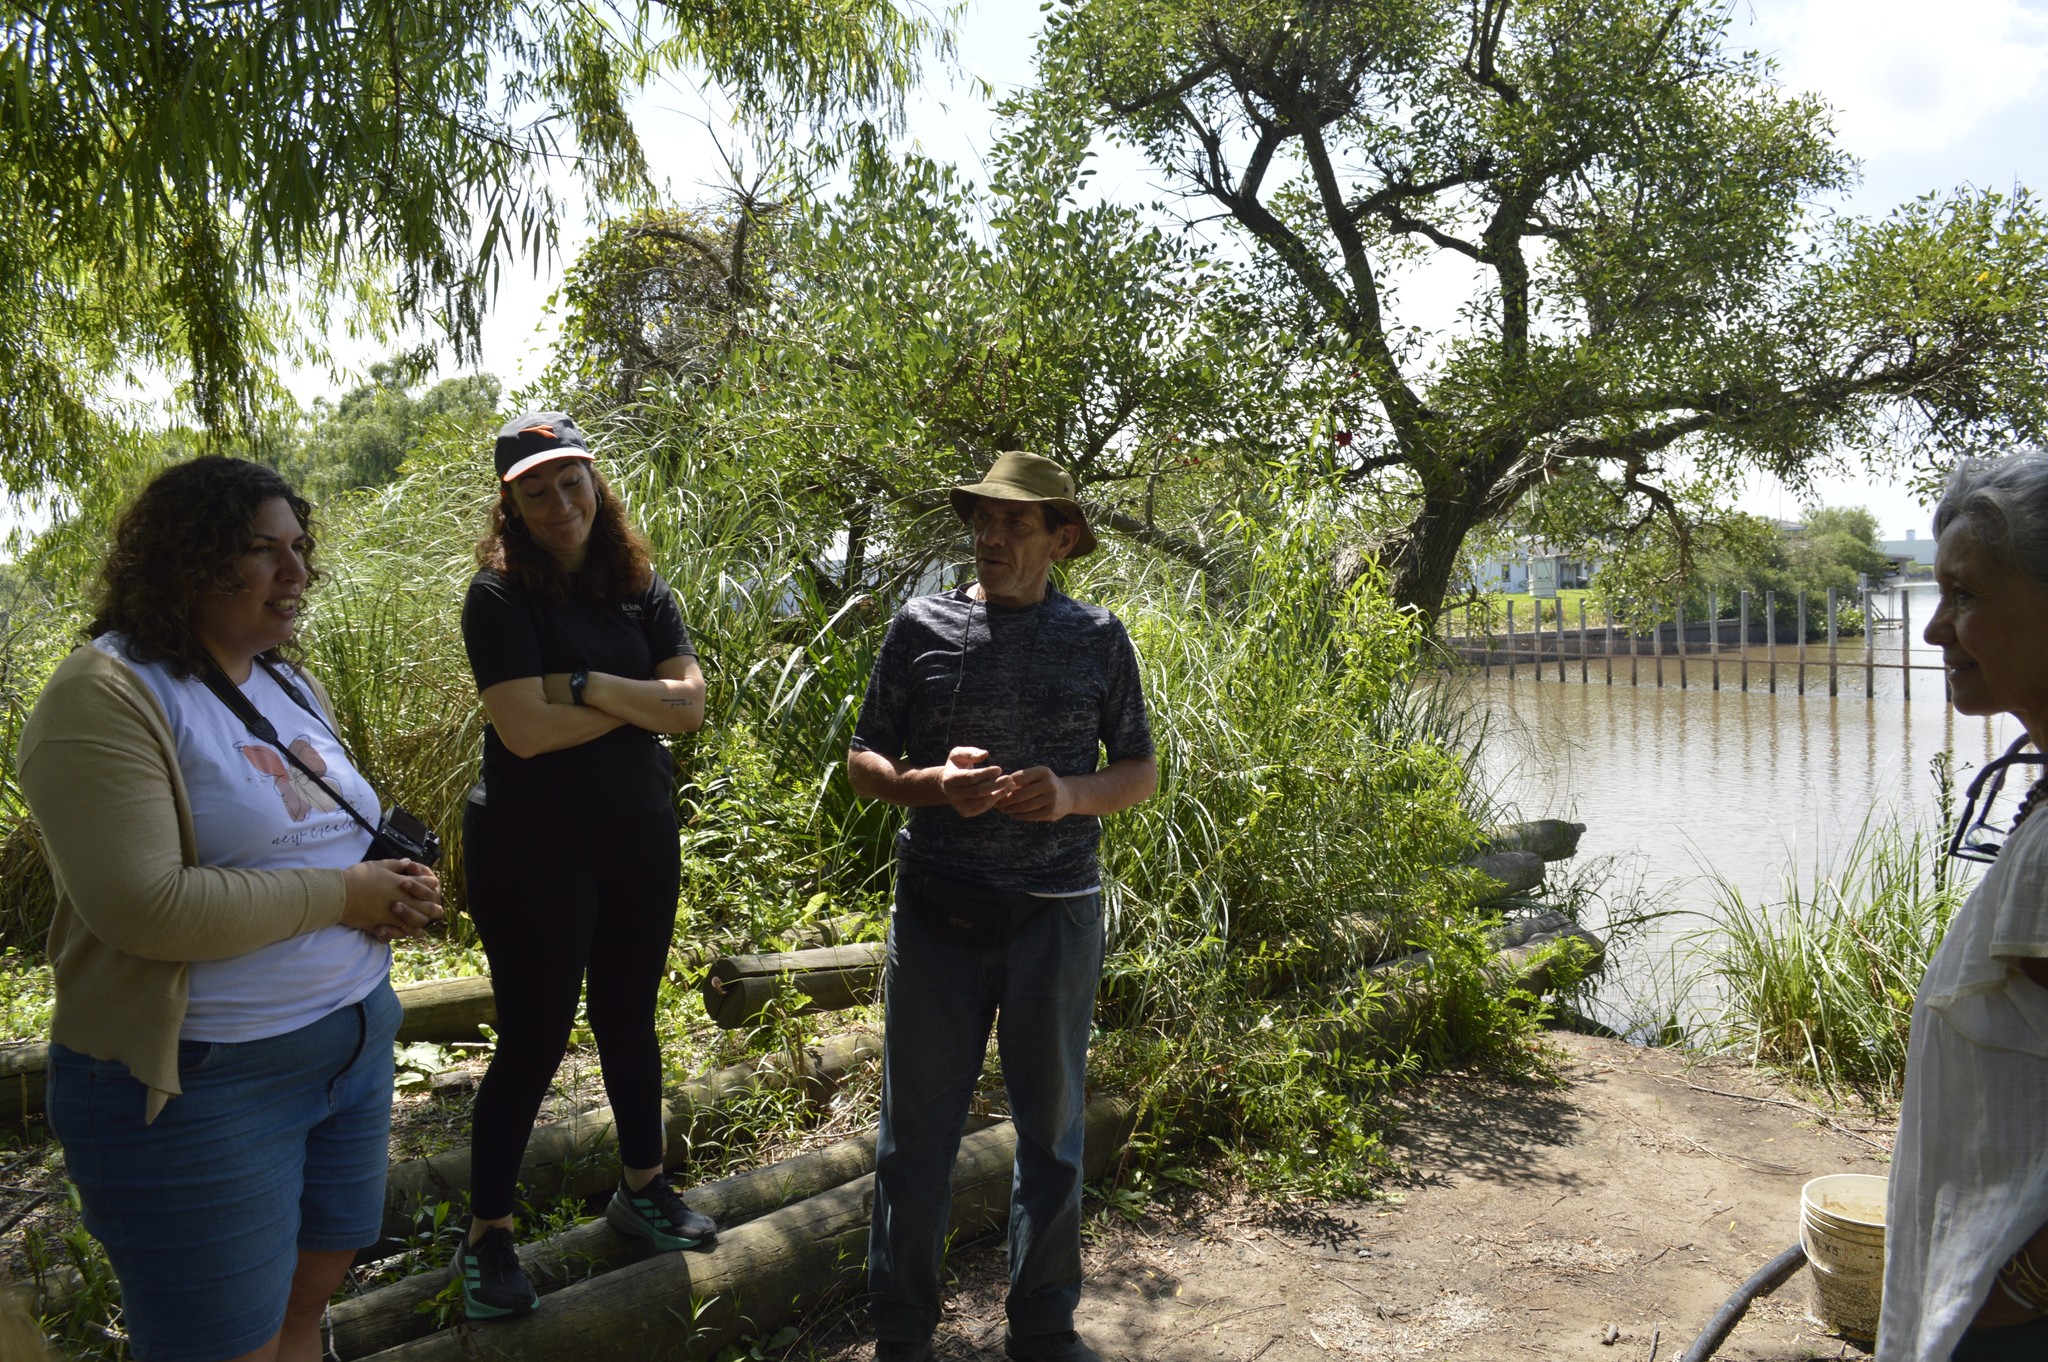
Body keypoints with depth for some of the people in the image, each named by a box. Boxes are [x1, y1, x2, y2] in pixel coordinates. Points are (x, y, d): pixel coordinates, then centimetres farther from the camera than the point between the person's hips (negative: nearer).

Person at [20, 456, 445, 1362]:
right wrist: (340, 896, -18)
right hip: (198, 1084, -7)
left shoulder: (292, 686, 10)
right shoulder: (108, 695, -16)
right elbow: (145, 907, -25)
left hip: (355, 1041, 8)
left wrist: (394, 892, 0)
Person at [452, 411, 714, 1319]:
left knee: (629, 1017, 17)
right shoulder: (501, 596, -10)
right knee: (534, 1038, 2)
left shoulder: (640, 589, 4)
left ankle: (643, 1191, 35)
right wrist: (641, 699, -11)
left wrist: (589, 684, -17)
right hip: (533, 845, -5)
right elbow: (527, 729, -21)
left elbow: (690, 705, -6)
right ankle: (486, 1237, 20)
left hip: (639, 836, 5)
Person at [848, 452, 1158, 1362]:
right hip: (936, 911, 0)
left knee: (1051, 1125, 12)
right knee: (916, 1124, 8)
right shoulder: (920, 627, 2)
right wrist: (932, 784, -15)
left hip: (1055, 915, 0)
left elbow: (1141, 771, 8)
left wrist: (1073, 794, -13)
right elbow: (864, 762, 5)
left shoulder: (1098, 638, 3)